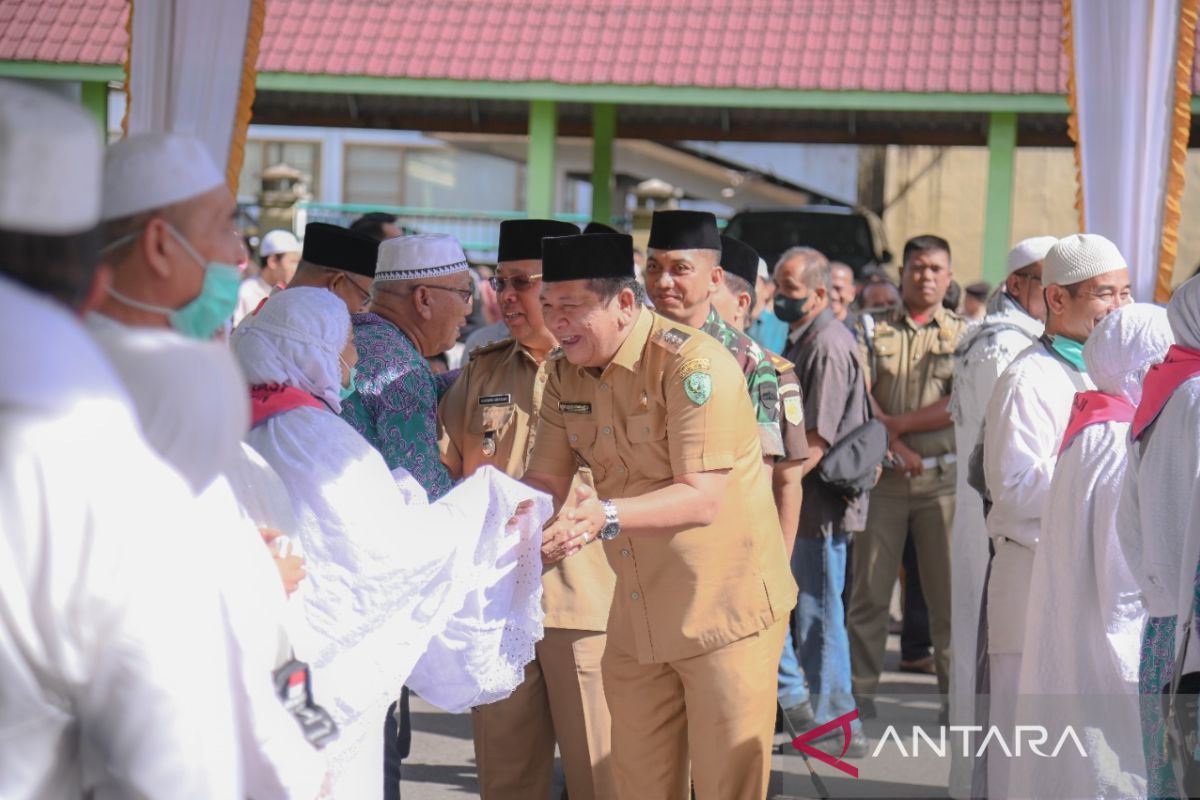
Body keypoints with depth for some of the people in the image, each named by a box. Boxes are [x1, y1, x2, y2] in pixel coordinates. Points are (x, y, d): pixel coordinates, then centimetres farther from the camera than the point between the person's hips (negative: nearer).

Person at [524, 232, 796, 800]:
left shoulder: (692, 364, -19)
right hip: (637, 615, 7)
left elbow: (704, 498, -26)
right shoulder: (566, 375, 4)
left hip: (722, 605, -7)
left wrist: (607, 516, -41)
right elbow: (546, 480, 5)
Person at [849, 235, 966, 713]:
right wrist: (893, 443, -13)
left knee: (949, 592, 1)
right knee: (869, 592, 1)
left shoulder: (963, 335, 8)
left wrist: (896, 423, -10)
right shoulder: (873, 330, 11)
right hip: (883, 476, 1)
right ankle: (860, 691, 8)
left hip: (942, 478, 0)